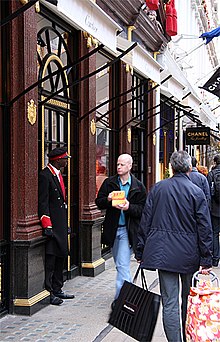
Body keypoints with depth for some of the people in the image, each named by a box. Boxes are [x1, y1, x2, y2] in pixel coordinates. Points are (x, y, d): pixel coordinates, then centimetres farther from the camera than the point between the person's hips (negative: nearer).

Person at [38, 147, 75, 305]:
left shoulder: (58, 175, 16)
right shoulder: (45, 176, -13)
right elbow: (42, 203, -17)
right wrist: (47, 226, -21)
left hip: (61, 224, 10)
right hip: (52, 224, -10)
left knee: (61, 256, 14)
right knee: (50, 258, -6)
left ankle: (57, 290, 24)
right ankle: (48, 292, 2)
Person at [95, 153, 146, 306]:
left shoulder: (138, 187, -2)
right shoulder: (109, 183, 5)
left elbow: (143, 209, -3)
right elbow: (99, 202, 6)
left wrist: (129, 207, -21)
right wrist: (108, 200, -16)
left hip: (127, 230, -4)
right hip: (112, 229, 4)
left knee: (122, 265, -11)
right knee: (120, 264, 17)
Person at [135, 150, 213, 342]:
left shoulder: (157, 188, 1)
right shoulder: (196, 192, -6)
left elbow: (145, 221, 3)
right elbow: (205, 229, -7)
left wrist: (140, 252, 10)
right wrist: (206, 261, -2)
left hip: (163, 252, 1)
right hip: (189, 254, -1)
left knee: (169, 302, 2)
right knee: (189, 301, 16)